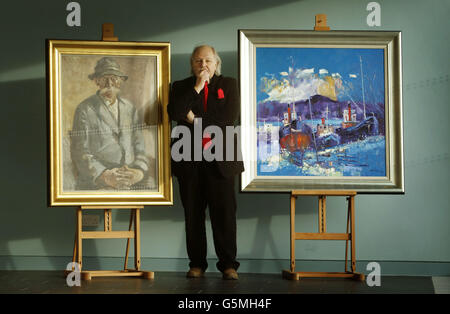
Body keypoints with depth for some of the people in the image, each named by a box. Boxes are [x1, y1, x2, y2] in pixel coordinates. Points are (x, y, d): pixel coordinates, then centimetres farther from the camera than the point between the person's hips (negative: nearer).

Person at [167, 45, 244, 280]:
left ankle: (228, 263, 2)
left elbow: (229, 117, -4)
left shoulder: (228, 85, 11)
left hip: (220, 158, -1)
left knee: (224, 213, -4)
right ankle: (197, 263, 11)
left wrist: (196, 120, -5)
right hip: (189, 159, 1)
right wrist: (196, 88, -8)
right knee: (193, 214, 3)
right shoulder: (181, 87, 13)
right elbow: (174, 113, -7)